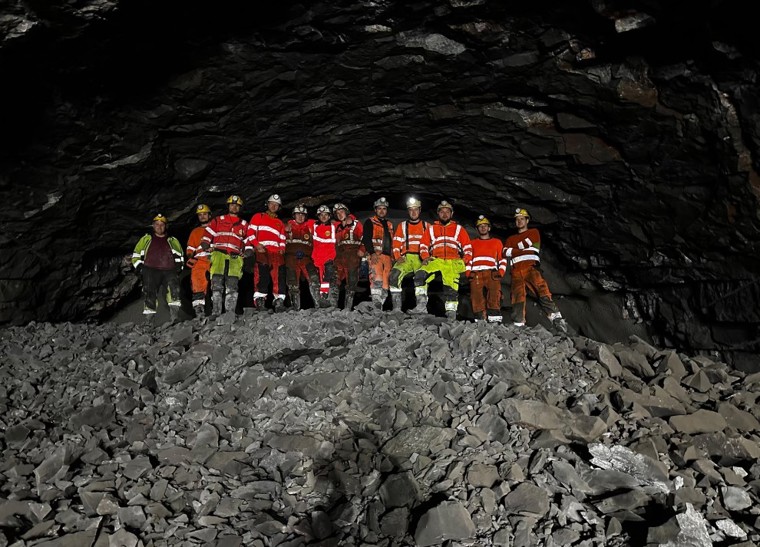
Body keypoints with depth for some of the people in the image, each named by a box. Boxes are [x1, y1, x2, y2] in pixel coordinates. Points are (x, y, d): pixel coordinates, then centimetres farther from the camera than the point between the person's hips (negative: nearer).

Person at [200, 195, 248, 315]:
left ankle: (230, 312, -15)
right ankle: (216, 311, -19)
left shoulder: (244, 224, 25)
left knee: (232, 282, -13)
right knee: (217, 280, -17)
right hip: (219, 253, -1)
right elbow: (207, 234, 16)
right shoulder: (218, 221, 22)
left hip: (235, 256, 1)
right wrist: (206, 246, -1)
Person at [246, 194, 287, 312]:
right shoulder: (258, 217, 18)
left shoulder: (280, 223, 30)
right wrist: (256, 244, -8)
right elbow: (250, 232, 8)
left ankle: (279, 300, -9)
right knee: (262, 275, -18)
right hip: (261, 251, -3)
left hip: (276, 253, 4)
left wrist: (282, 248, 8)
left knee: (279, 277, -9)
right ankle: (259, 299, -17)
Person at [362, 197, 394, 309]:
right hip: (375, 255, -6)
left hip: (387, 256, 6)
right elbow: (366, 239, -6)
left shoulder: (389, 225, 26)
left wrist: (392, 256, 20)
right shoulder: (370, 222, 7)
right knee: (377, 278, -23)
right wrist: (372, 253, -19)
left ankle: (380, 306, 2)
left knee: (386, 282, 0)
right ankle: (376, 304, -29)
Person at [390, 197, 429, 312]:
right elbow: (396, 243, 13)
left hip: (421, 259, -1)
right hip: (405, 258, 1)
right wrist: (398, 257, -4)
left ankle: (421, 307, -31)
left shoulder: (426, 226, 19)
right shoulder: (402, 226, 21)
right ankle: (396, 307, -25)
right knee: (394, 275, -26)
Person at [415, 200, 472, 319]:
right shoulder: (431, 229, 24)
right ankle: (421, 303, -26)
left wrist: (465, 261, 2)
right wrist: (425, 257, 0)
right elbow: (423, 245, 19)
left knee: (451, 287, -18)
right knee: (420, 275, -27)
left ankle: (451, 311, -11)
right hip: (435, 260, 1)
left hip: (453, 262, 0)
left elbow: (468, 248, 18)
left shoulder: (459, 229, 22)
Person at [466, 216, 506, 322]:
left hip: (492, 273, -1)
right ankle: (480, 318, -20)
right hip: (476, 274, 1)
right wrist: (468, 273, 4)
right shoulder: (472, 243, 27)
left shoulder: (497, 242, 25)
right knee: (476, 294, -18)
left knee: (494, 290, -26)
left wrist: (500, 273, 4)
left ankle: (494, 316, -29)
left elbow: (503, 260, 19)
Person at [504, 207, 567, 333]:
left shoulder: (533, 232, 22)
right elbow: (505, 253, 9)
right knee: (517, 296, -12)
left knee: (541, 289, -22)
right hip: (516, 271, 3)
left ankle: (556, 318, -29)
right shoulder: (510, 239, 29)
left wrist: (513, 251, 11)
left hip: (530, 267, -3)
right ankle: (518, 324, -16)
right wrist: (521, 249, 1)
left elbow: (526, 244, 1)